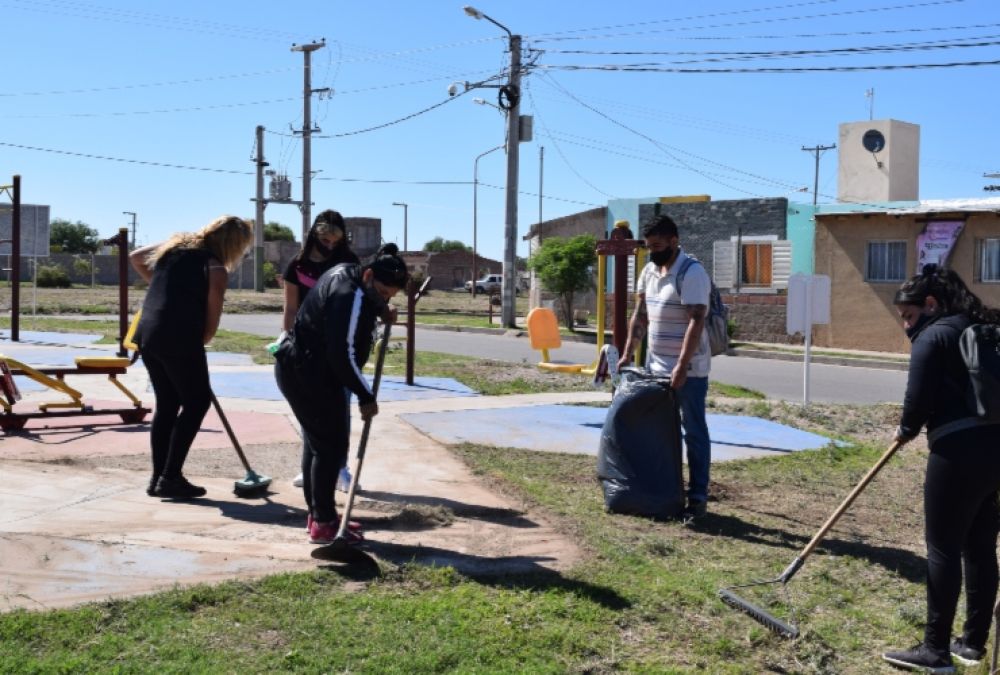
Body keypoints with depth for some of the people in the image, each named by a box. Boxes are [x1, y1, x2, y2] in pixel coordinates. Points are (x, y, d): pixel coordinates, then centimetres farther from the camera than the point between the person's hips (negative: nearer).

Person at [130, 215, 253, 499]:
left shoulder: (175, 245, 14)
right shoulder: (215, 269, -6)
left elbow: (135, 257, 26)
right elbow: (211, 322, -6)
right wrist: (196, 345, 10)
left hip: (148, 334, 8)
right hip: (179, 339, -8)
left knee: (166, 403, 16)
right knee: (197, 402, 6)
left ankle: (159, 477, 20)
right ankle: (170, 477, 3)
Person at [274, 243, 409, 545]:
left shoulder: (348, 272, 7)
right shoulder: (350, 297, -24)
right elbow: (342, 354, -27)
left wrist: (380, 310, 12)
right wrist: (366, 396, -18)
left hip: (298, 367, 11)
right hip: (309, 375, -11)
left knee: (316, 441, 16)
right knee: (331, 445, -7)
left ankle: (317, 514, 24)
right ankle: (323, 524, -4)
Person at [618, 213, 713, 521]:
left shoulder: (692, 272, -17)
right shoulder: (649, 271, 8)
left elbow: (696, 322, -23)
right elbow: (640, 315, 13)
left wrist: (682, 366, -28)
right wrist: (627, 353, 7)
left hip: (688, 370, -8)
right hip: (656, 366, 8)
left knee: (694, 432, 0)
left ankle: (698, 497, 6)